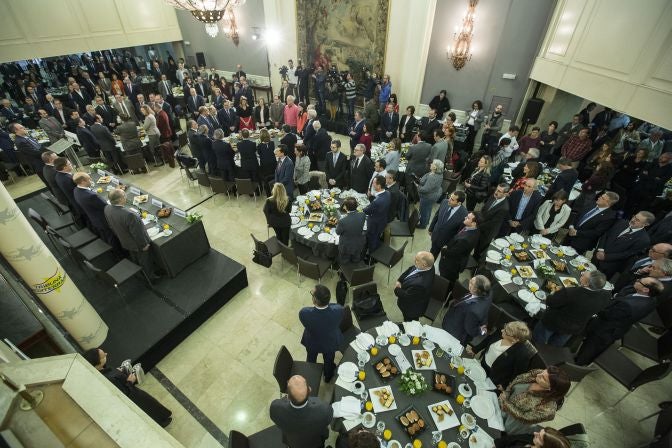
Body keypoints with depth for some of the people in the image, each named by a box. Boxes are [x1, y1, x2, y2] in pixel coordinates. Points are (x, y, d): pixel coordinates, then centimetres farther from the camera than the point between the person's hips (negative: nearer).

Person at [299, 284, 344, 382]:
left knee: (311, 359, 34)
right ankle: (328, 376, 63)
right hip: (330, 342, 0)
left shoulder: (304, 312, -42)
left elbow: (306, 325, -18)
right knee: (329, 360, 33)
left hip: (312, 342, 0)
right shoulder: (339, 310, -39)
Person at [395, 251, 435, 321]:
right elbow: (411, 269, -4)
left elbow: (406, 296, -31)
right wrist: (399, 280, -12)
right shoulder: (428, 266, -23)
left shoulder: (420, 284, -47)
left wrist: (396, 289, -14)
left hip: (412, 309, -7)